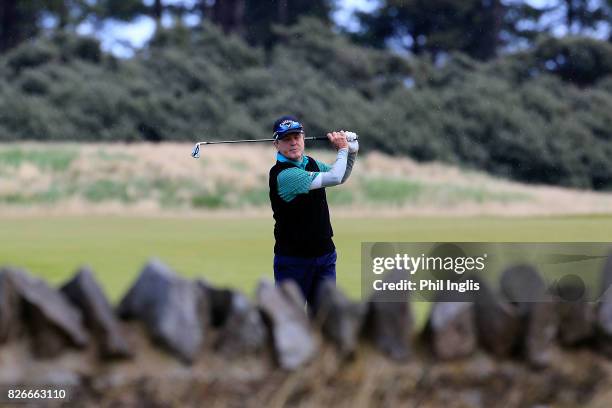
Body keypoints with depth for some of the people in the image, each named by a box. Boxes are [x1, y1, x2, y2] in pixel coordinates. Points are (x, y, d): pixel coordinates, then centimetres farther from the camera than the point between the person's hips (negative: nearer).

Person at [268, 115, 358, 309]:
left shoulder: (310, 163, 7)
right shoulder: (283, 174, -20)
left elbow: (341, 176, 26)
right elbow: (334, 178, -24)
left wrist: (351, 151, 7)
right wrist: (342, 149, -7)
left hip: (325, 256, 7)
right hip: (293, 260, -7)